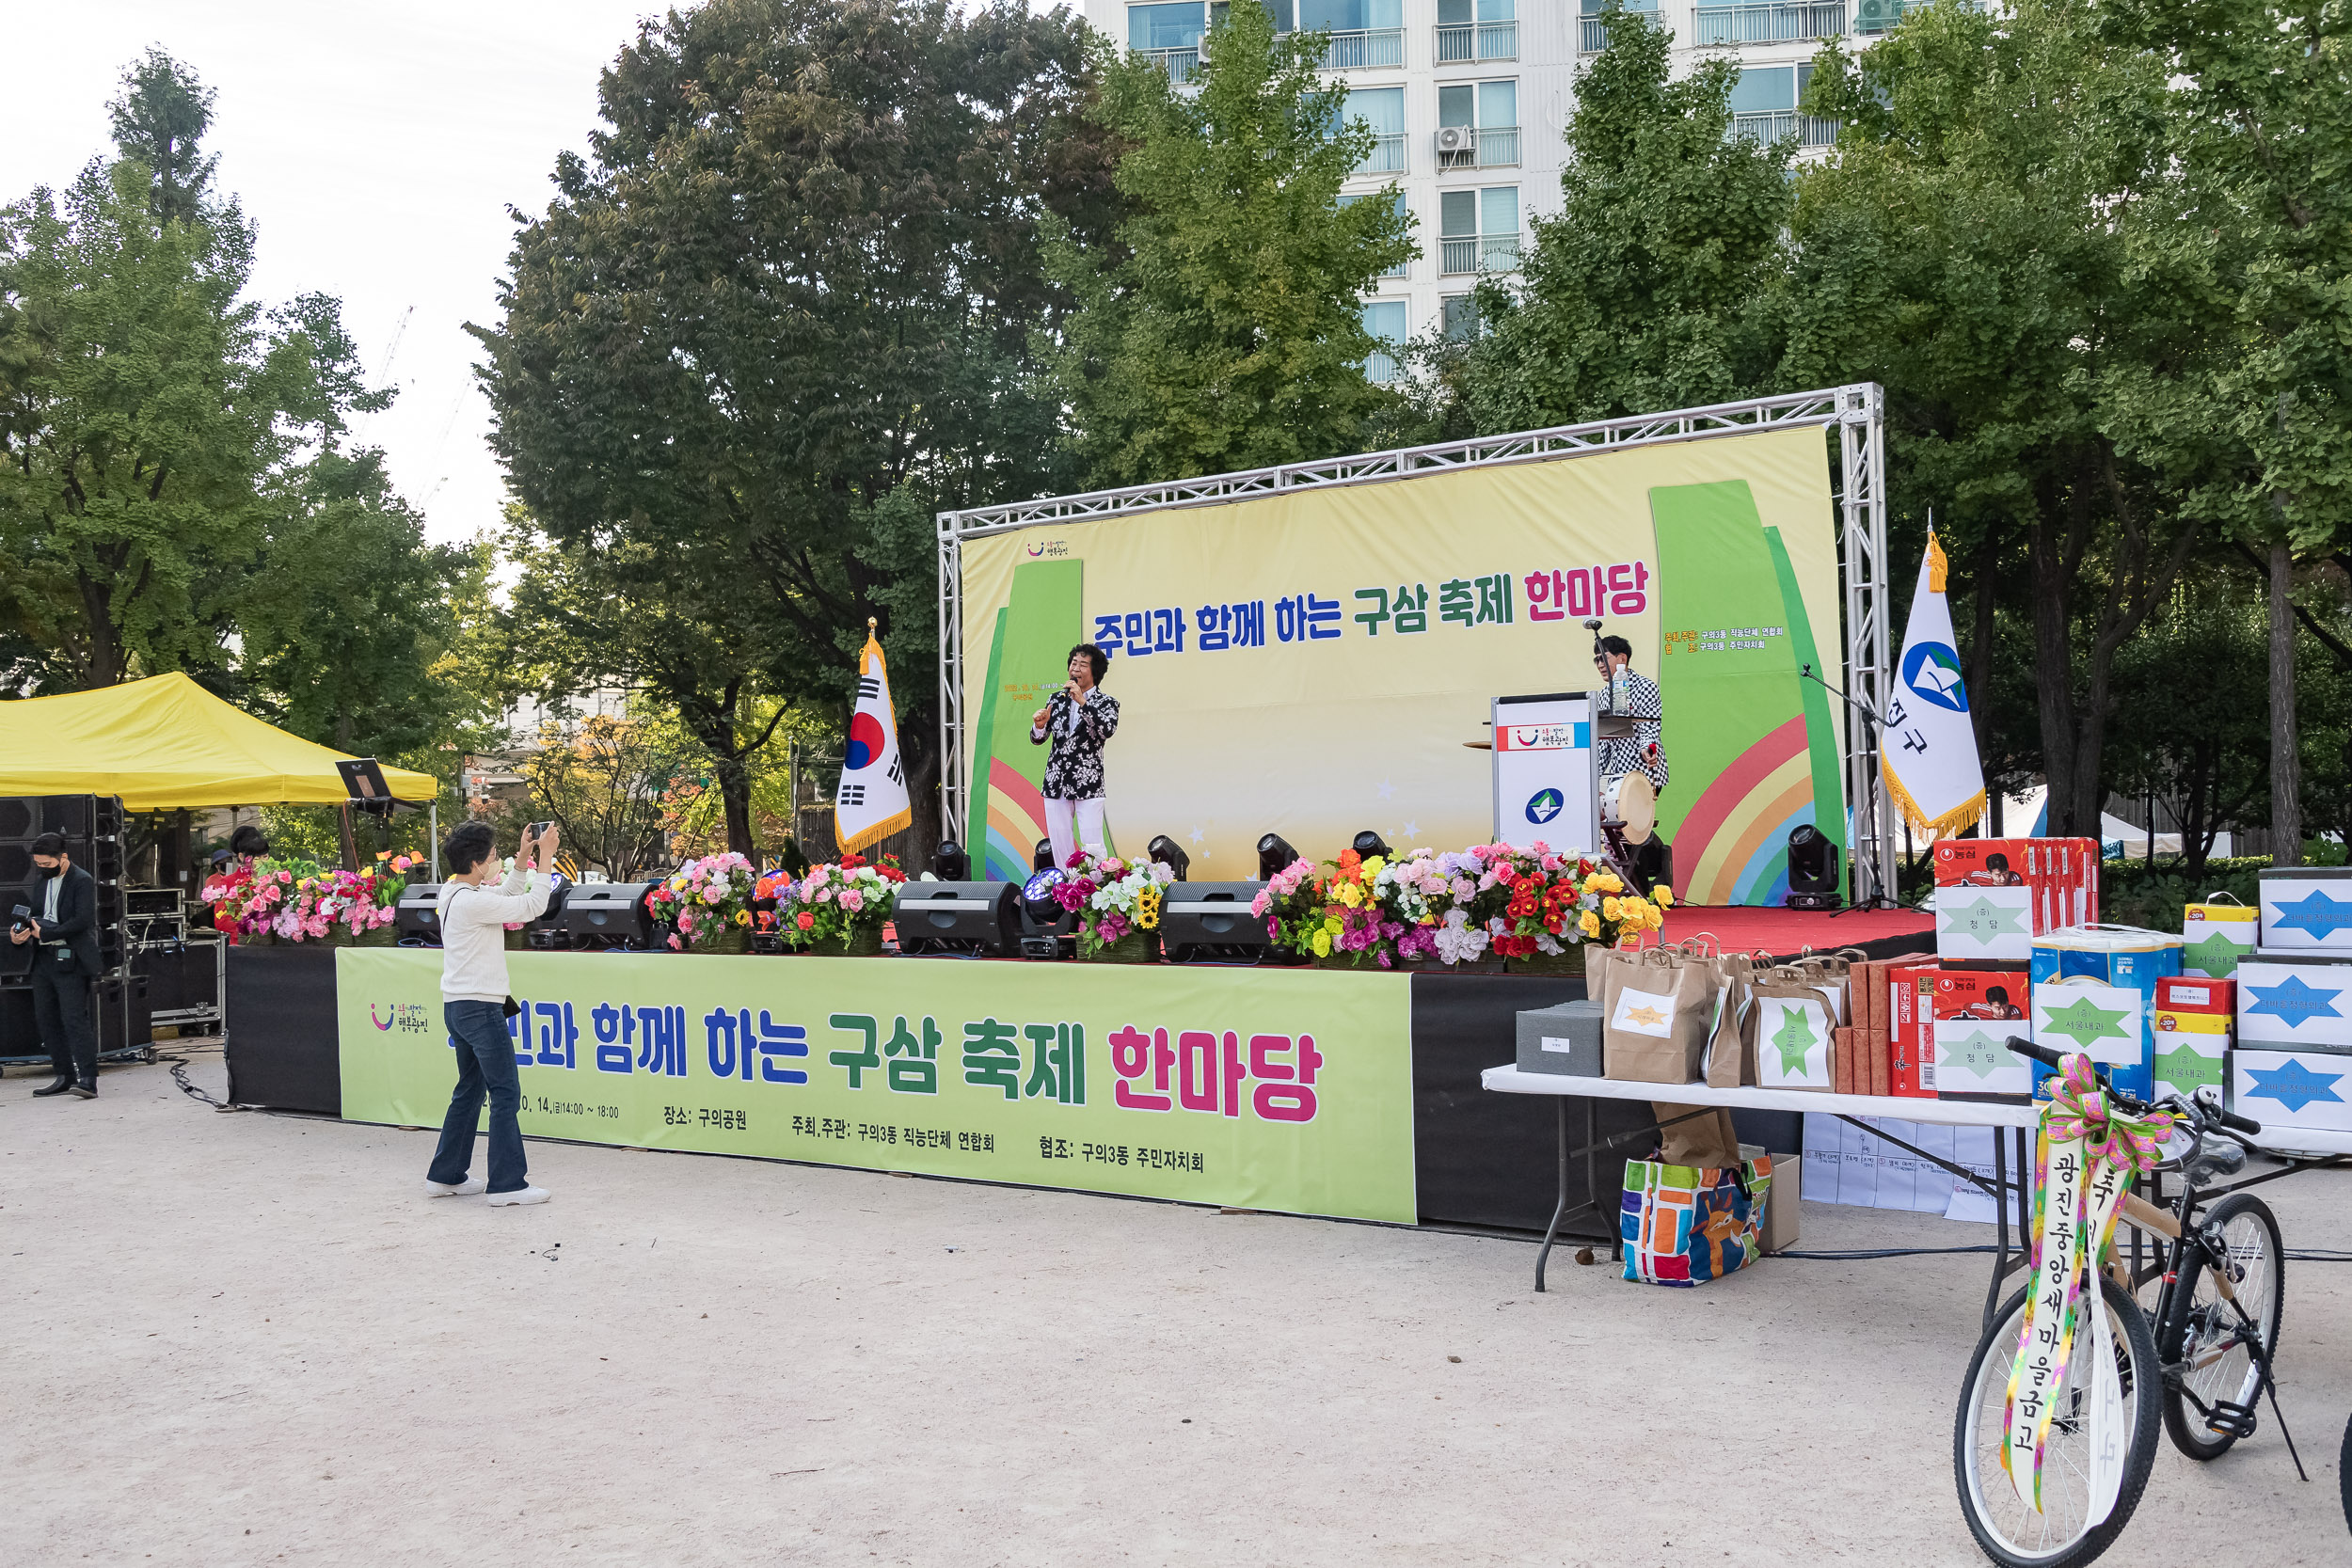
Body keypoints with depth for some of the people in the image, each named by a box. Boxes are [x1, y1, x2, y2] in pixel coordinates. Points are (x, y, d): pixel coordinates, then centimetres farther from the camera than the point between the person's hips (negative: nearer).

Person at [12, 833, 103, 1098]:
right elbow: (36, 917, 21)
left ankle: (88, 1079, -16)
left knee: (75, 1019, -13)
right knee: (46, 1018, 10)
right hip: (44, 959, 9)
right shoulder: (43, 881, 17)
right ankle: (66, 1075, 18)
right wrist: (19, 934, 0)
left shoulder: (82, 882, -9)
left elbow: (83, 920, -19)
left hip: (71, 960, -9)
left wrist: (45, 933, -20)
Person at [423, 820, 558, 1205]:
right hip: (479, 1007, -10)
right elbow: (532, 906, -16)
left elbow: (507, 898, 22)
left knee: (470, 1090, 17)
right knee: (506, 1093, -4)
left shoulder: (454, 892, 10)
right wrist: (545, 859, -10)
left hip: (457, 1007, 10)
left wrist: (522, 862, 13)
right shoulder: (473, 901, -19)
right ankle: (507, 1183, -3)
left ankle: (446, 1176, 22)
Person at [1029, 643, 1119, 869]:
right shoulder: (1057, 699, 12)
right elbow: (1038, 739, 13)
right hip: (1056, 783, 4)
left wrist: (1082, 702, -23)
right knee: (1060, 847, 5)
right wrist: (1039, 725, -10)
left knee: (1093, 846, -9)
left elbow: (1108, 730, -19)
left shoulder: (1106, 702, 1)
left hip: (1088, 784, -4)